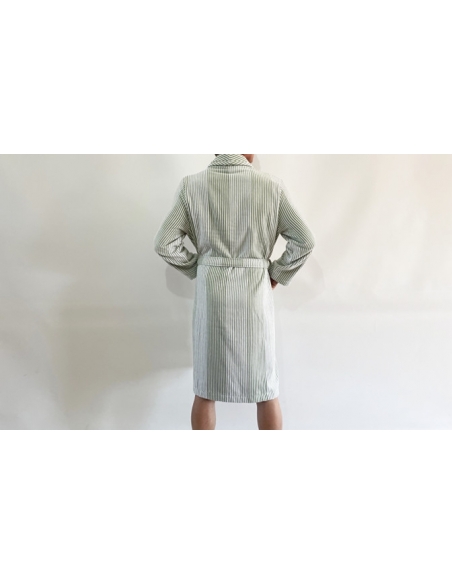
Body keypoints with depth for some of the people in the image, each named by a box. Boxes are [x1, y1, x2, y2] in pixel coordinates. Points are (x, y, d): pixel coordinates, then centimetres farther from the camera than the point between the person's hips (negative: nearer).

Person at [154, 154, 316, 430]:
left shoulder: (192, 184, -1)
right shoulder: (271, 185, -3)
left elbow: (164, 243, -3)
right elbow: (305, 240, -5)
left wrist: (198, 269, 9)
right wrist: (276, 274, 7)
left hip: (211, 293, 1)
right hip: (255, 293, 0)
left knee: (205, 388, 14)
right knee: (265, 387, 14)